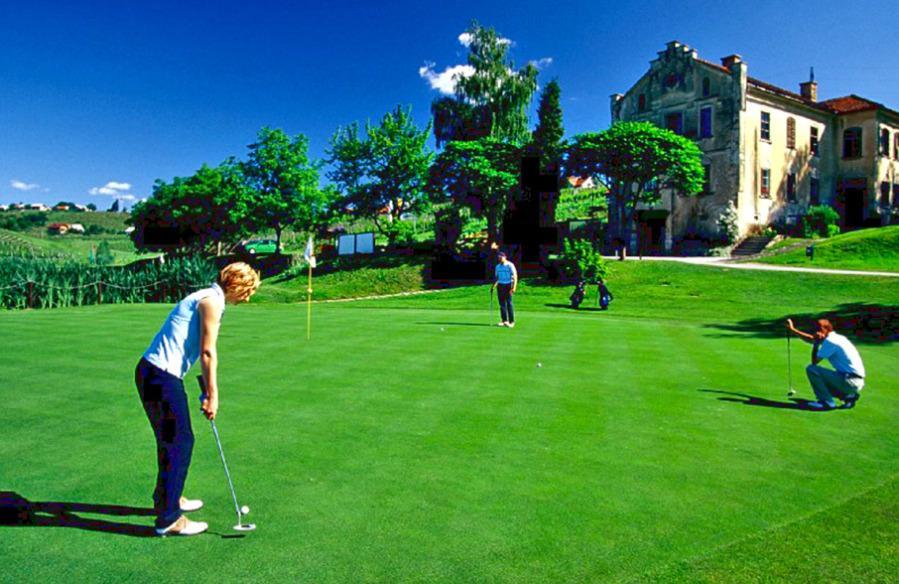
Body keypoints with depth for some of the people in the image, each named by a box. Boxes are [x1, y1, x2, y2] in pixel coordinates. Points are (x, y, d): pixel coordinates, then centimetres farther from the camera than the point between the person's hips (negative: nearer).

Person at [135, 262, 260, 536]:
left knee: (171, 440, 22)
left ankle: (168, 498, 38)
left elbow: (201, 351, 21)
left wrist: (207, 392, 20)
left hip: (152, 372, 10)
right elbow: (208, 353, -16)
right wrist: (213, 395, -10)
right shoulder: (212, 300, -12)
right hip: (161, 376, -10)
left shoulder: (205, 298, 19)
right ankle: (169, 519, 6)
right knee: (179, 444, -3)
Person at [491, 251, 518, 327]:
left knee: (509, 303, -6)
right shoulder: (497, 266, 13)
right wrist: (493, 286, 12)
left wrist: (514, 287, -19)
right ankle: (504, 320, 9)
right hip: (500, 285, 6)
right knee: (502, 304, 4)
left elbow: (515, 276, -10)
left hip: (508, 285, -6)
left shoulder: (510, 265, -6)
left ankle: (511, 321, -1)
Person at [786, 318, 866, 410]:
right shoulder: (835, 337, 14)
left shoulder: (830, 341, -15)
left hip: (849, 381, -10)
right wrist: (792, 329, 30)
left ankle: (827, 402, -10)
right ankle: (849, 396, 13)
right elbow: (811, 339, 28)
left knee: (811, 369, -14)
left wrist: (816, 343, -8)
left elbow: (814, 361, -12)